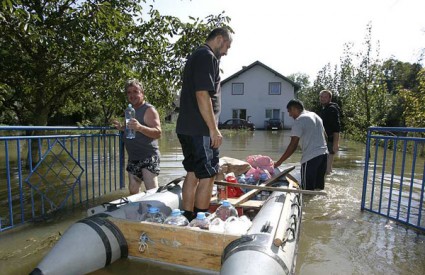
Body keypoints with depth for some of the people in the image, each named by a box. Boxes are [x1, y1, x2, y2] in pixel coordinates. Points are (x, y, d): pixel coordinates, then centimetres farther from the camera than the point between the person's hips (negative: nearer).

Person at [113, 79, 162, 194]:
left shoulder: (149, 110, -8)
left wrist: (140, 127, -36)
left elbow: (158, 133, -21)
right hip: (133, 159, 8)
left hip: (148, 158, -8)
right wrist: (122, 128, 10)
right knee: (133, 191, 11)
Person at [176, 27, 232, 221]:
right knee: (207, 176, -4)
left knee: (192, 174, 13)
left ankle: (188, 219, 21)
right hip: (200, 129, -10)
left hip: (186, 127, 10)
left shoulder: (195, 56, 23)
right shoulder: (207, 57, -9)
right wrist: (214, 129, -17)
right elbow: (202, 94, -19)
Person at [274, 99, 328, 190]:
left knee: (308, 190, 0)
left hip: (311, 158, -9)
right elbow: (323, 135, 19)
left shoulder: (299, 120, -9)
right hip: (323, 154, 9)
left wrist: (279, 162, -9)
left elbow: (293, 146, -13)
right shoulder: (315, 115, 16)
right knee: (319, 188, 16)